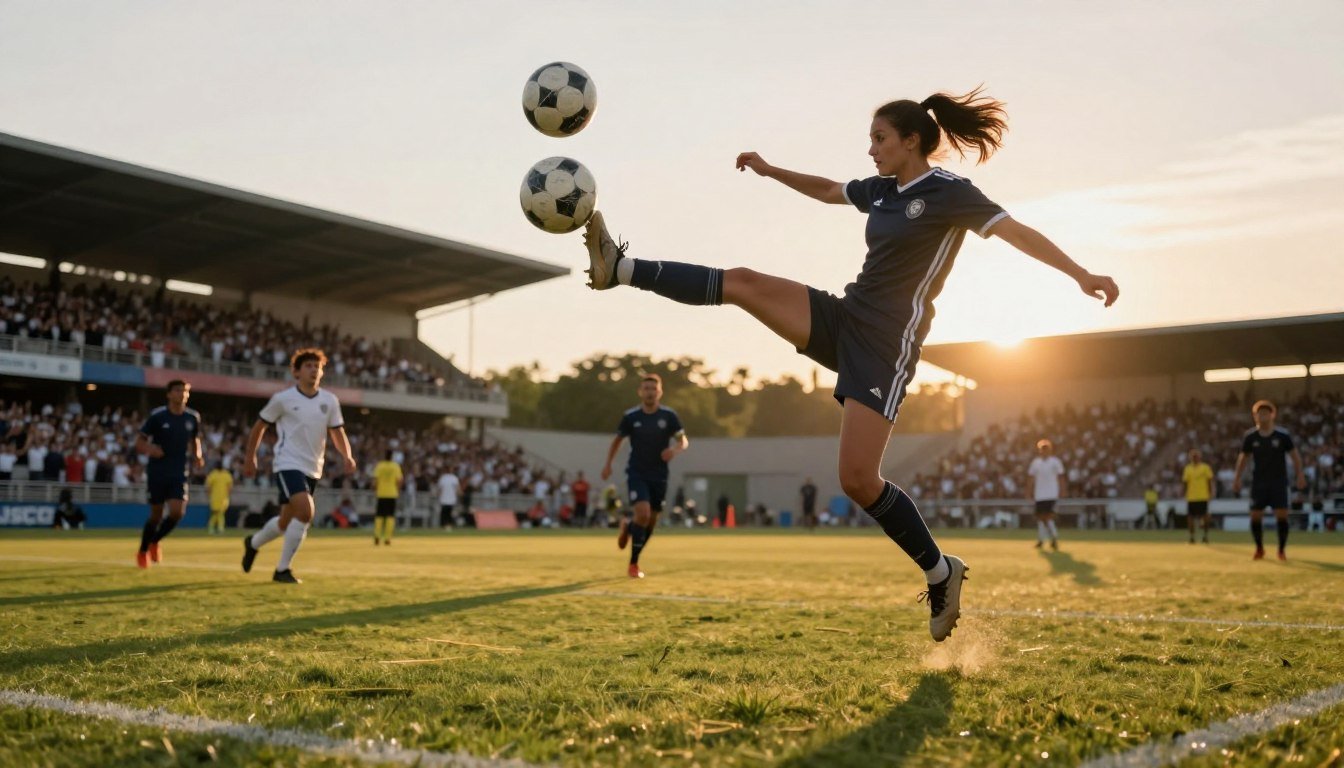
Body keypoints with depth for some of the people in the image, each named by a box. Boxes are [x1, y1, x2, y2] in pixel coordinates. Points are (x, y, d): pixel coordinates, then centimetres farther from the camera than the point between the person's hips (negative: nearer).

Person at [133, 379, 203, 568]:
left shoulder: (193, 418, 3)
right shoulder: (157, 416, -8)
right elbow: (139, 441, -5)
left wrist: (197, 456, -2)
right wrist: (149, 449, -27)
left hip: (178, 474, 3)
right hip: (157, 472, -2)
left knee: (177, 512, -12)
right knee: (156, 515, 3)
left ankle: (155, 541, 17)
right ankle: (143, 551, 26)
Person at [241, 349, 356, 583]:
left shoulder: (330, 401, 4)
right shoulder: (283, 398, -6)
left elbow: (338, 433, 5)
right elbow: (260, 426, 6)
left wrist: (347, 457, -13)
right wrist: (249, 457, 5)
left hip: (313, 469, 5)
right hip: (288, 465, -5)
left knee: (287, 521, 15)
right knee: (305, 511, -25)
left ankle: (253, 543, 46)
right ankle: (283, 569, -11)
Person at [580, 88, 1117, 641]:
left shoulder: (948, 193, -9)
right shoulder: (880, 190, 13)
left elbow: (1017, 232, -19)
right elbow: (826, 190, 32)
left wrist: (1081, 275, -30)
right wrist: (769, 170, 32)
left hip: (886, 345, -7)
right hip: (843, 319, 7)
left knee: (858, 480, -12)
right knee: (743, 283, -9)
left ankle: (941, 573, 6)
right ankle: (620, 269, -5)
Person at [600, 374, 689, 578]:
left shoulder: (669, 416, -5)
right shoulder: (630, 416, -4)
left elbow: (684, 441, -2)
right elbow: (617, 440, 12)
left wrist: (675, 451, -24)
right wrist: (608, 464, 3)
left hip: (659, 476, 2)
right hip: (636, 474, -2)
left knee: (651, 522, 8)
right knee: (643, 514, -21)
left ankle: (628, 526, 41)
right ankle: (633, 564, 0)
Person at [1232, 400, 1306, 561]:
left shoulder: (1282, 435, -6)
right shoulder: (1250, 437, -2)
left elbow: (1294, 454, 1)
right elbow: (1243, 457, 8)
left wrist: (1300, 475, -6)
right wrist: (1237, 478, 5)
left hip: (1279, 482, -1)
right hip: (1258, 482, 1)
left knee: (1282, 515, -9)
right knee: (1255, 516, -2)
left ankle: (1282, 550, 7)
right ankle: (1259, 549, 17)